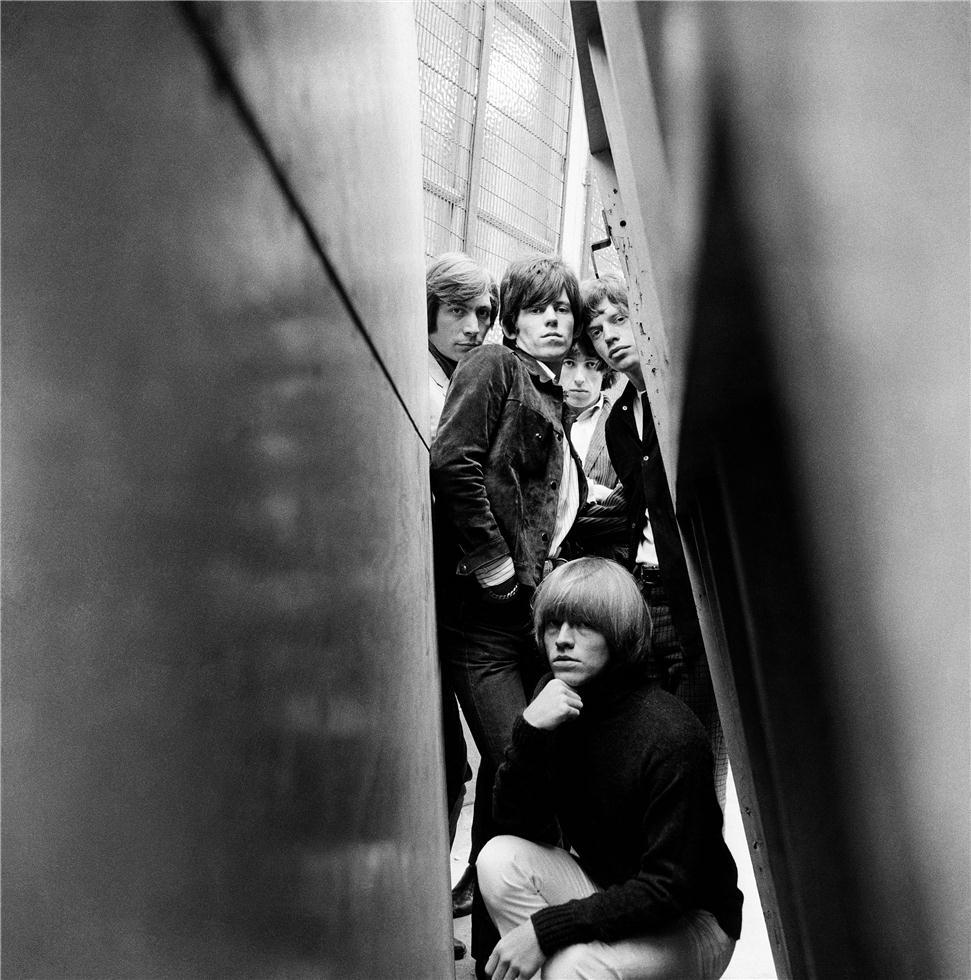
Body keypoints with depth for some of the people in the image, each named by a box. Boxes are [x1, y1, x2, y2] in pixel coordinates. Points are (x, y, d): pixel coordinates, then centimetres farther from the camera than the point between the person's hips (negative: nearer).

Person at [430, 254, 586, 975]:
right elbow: (452, 460, -15)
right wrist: (494, 563, -15)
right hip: (485, 606, -8)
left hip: (534, 608, 8)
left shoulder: (555, 404, 25)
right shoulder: (493, 368, 0)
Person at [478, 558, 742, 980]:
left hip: (690, 922, -5)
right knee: (500, 858, -19)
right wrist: (529, 731, -27)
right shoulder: (556, 699, -8)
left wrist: (544, 928, -28)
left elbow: (668, 888, -24)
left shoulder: (672, 737, -27)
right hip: (605, 896, 5)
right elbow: (516, 826, -10)